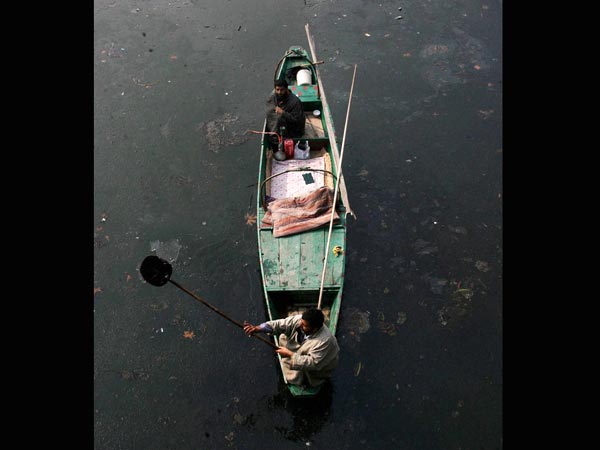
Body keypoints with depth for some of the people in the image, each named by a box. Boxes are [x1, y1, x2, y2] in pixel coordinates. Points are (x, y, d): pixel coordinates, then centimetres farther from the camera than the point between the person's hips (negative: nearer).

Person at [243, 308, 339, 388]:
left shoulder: (324, 341, -43)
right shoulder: (299, 319, -27)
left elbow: (313, 363, -40)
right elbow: (280, 324, -30)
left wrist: (290, 354, -38)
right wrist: (258, 328, -43)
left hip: (319, 366, -6)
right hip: (301, 350, 6)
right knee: (283, 337, -1)